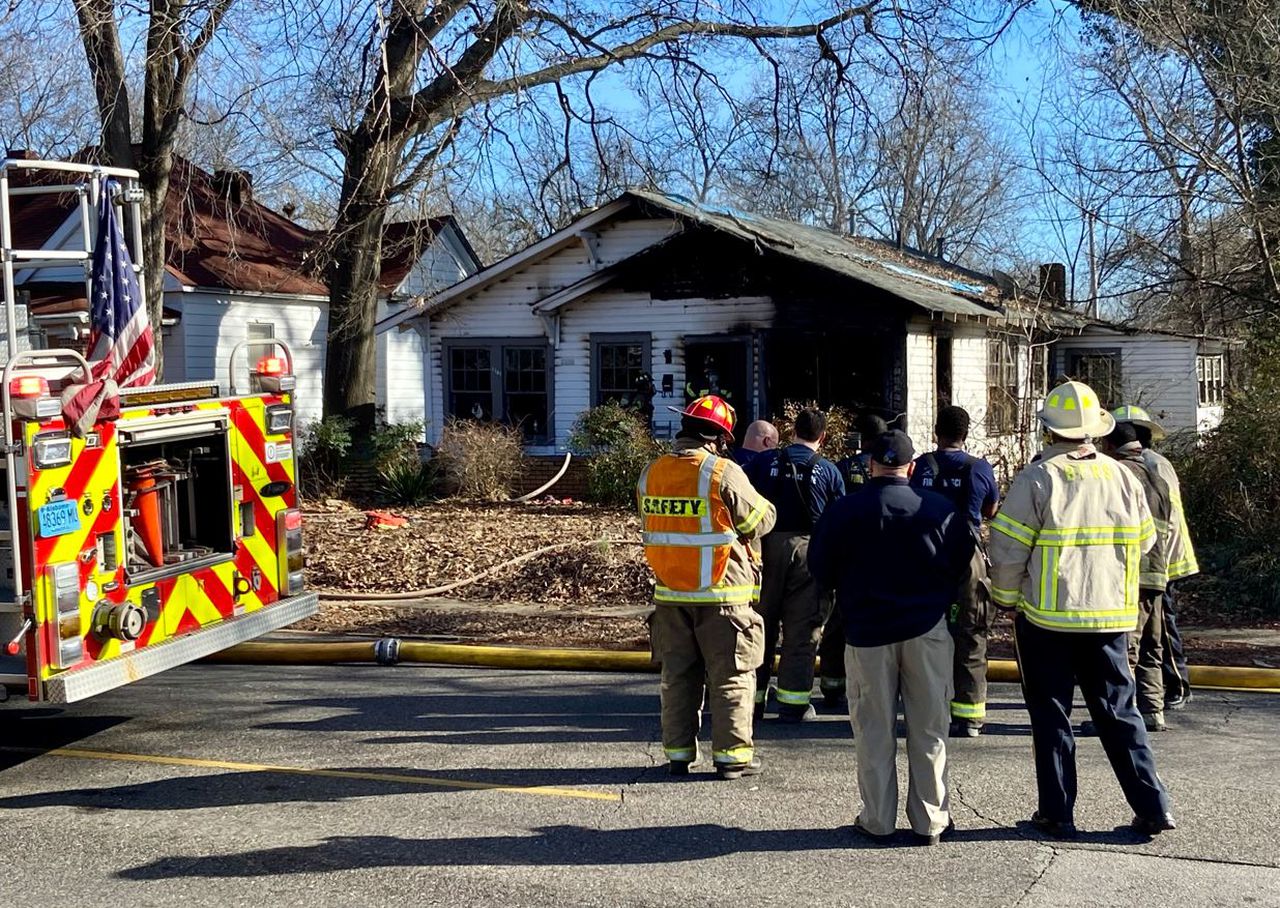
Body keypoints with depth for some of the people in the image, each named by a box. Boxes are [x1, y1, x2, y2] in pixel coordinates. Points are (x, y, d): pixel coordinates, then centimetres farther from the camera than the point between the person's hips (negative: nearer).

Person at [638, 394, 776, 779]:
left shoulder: (651, 473, 3)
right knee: (731, 676, 6)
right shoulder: (723, 472, -15)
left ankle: (678, 753, 19)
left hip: (670, 593, 5)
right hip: (720, 594, -5)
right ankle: (732, 754, 9)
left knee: (677, 675, 14)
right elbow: (761, 520, -7)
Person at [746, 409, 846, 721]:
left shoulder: (764, 462, 1)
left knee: (760, 623, 11)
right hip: (808, 549, -1)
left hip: (766, 546, 1)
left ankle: (752, 698, 14)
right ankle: (793, 703, 6)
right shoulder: (829, 470, 0)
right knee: (801, 629, 6)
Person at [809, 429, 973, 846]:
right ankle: (931, 820, 13)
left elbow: (820, 568, 2)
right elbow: (961, 565, 6)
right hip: (927, 628, 1)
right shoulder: (941, 509, -3)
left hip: (867, 630, -1)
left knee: (874, 731, 8)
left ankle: (877, 820, 13)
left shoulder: (845, 510, -6)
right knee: (929, 729, 9)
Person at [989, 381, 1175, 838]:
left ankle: (1057, 813, 11)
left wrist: (1005, 597, 6)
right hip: (1110, 615, 4)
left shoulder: (1036, 479, -12)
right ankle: (1153, 807, 14)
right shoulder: (1122, 477, 1)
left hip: (1046, 617, -3)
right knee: (1119, 711, 13)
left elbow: (1007, 551, -11)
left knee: (1051, 716, 7)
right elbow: (1144, 541, 11)